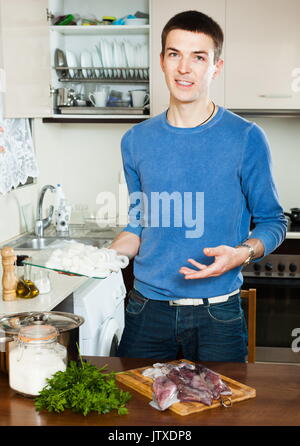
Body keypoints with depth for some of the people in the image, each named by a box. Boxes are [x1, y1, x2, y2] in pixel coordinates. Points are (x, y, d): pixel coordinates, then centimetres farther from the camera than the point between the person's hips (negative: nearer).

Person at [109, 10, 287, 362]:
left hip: (217, 315, -3)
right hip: (147, 309, 3)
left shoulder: (245, 138, -6)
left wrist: (241, 253, -20)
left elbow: (272, 222, 0)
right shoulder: (136, 141, 5)